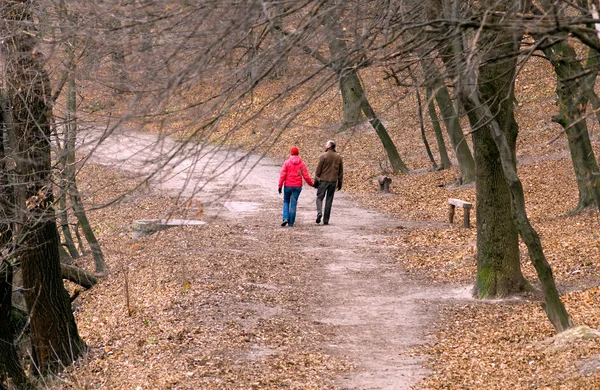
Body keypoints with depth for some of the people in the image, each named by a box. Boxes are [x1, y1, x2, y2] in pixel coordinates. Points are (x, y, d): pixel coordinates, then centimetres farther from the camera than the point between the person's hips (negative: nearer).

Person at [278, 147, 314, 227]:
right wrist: (312, 184, 11)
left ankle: (285, 218, -2)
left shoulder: (287, 162, -5)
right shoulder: (302, 163, -1)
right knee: (293, 204, 6)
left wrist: (280, 186, -6)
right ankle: (291, 223, 6)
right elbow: (306, 176, -2)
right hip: (297, 186, 1)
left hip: (288, 186, -1)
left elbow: (282, 175, -9)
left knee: (286, 202, 17)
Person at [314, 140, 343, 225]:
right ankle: (326, 220, 6)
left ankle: (319, 212, -17)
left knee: (319, 197, 8)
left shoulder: (323, 156, -8)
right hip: (333, 181, 3)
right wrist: (339, 183, 15)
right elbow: (341, 171, 9)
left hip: (323, 180, -3)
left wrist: (316, 181, 1)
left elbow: (318, 170, -7)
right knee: (329, 200, 7)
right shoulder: (338, 157, 5)